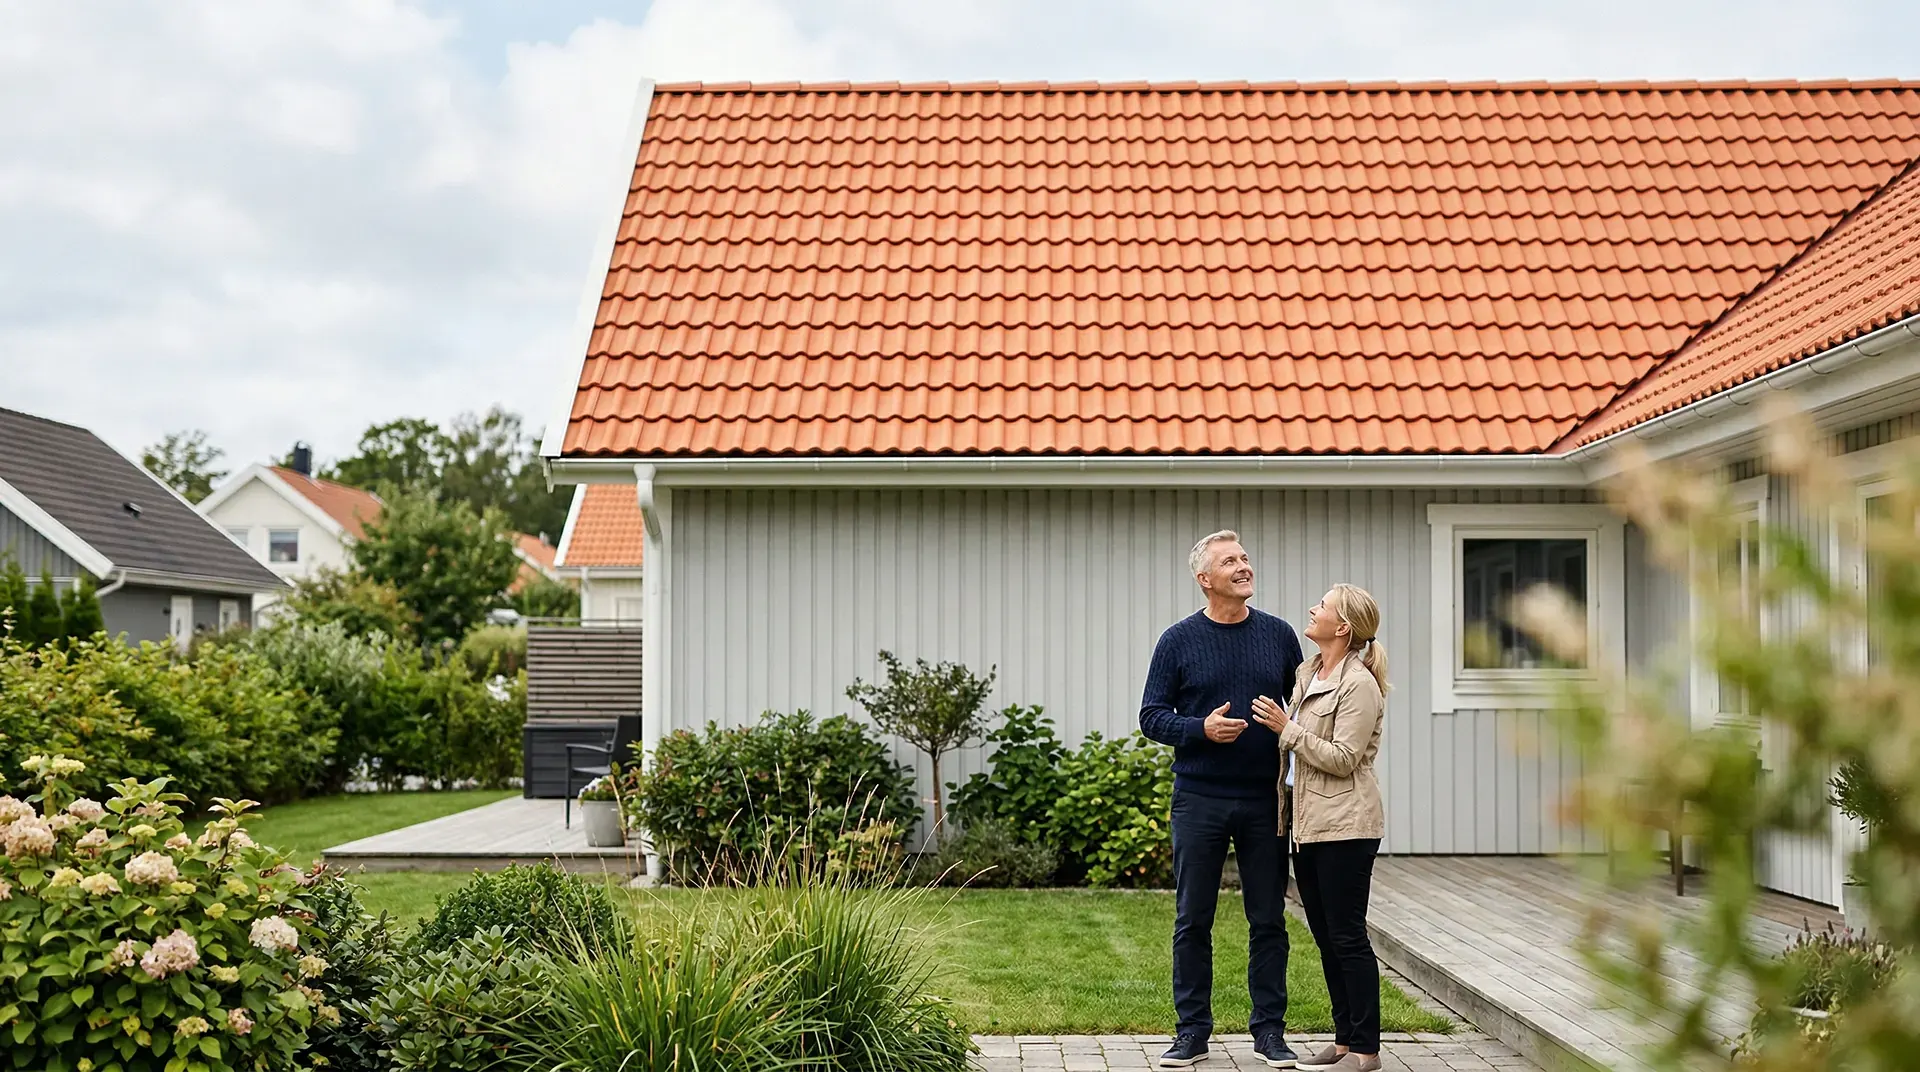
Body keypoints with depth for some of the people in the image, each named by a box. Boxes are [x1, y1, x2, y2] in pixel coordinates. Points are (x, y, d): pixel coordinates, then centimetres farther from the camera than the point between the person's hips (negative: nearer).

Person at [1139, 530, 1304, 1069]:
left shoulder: (1279, 635, 6)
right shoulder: (1179, 640, 0)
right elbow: (1152, 716, 0)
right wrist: (1202, 729, -17)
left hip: (1265, 800, 2)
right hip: (1199, 801, -2)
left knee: (1269, 920, 7)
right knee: (1192, 922, 4)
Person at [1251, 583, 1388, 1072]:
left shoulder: (1359, 684, -14)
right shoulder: (1309, 673, 12)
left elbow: (1341, 759, -19)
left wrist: (1286, 728, -17)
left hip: (1345, 826, -9)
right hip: (1308, 823, 9)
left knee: (1347, 936, -5)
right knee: (1326, 937, 12)